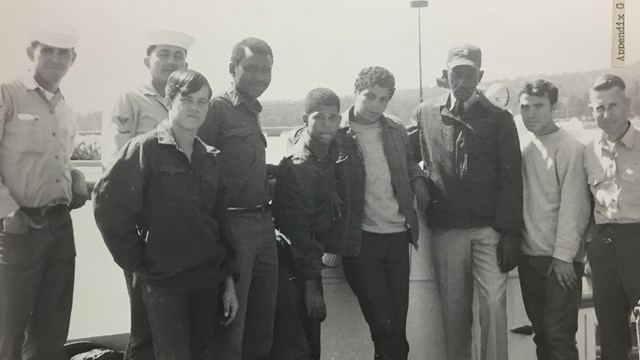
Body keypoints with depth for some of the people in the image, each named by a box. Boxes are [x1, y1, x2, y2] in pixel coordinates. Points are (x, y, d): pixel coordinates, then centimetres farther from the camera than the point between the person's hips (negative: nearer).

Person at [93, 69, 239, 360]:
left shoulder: (210, 158, 10)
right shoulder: (146, 149, -7)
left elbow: (220, 223, 12)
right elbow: (108, 204, -13)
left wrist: (229, 281, 9)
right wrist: (136, 263, -9)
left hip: (208, 281, 5)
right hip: (163, 283, -5)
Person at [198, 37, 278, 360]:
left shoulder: (254, 112, 15)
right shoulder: (217, 108, -10)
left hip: (263, 224, 8)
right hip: (233, 224, -8)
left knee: (263, 324, 17)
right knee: (230, 325, 2)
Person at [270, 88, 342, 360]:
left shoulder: (322, 154, 6)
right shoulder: (300, 163, -19)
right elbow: (297, 226, -21)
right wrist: (311, 283, -20)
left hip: (308, 257, 9)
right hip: (294, 265, -9)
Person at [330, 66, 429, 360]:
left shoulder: (396, 130, 8)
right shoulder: (336, 133, -6)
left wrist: (417, 179, 5)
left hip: (398, 235, 5)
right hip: (361, 238, -4)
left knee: (398, 317, 13)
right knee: (383, 323, 0)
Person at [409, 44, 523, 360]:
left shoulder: (499, 119, 4)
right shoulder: (425, 114, 9)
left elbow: (511, 180, 0)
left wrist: (510, 232, -7)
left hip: (490, 229, -1)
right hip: (445, 229, 1)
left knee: (493, 305, -6)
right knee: (454, 309, 8)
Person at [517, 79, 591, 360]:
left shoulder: (570, 148, -8)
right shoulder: (525, 150, 10)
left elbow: (574, 206, -13)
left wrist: (563, 255, -15)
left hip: (560, 260, -6)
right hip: (529, 257, 6)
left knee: (558, 335, -1)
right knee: (541, 333, 13)